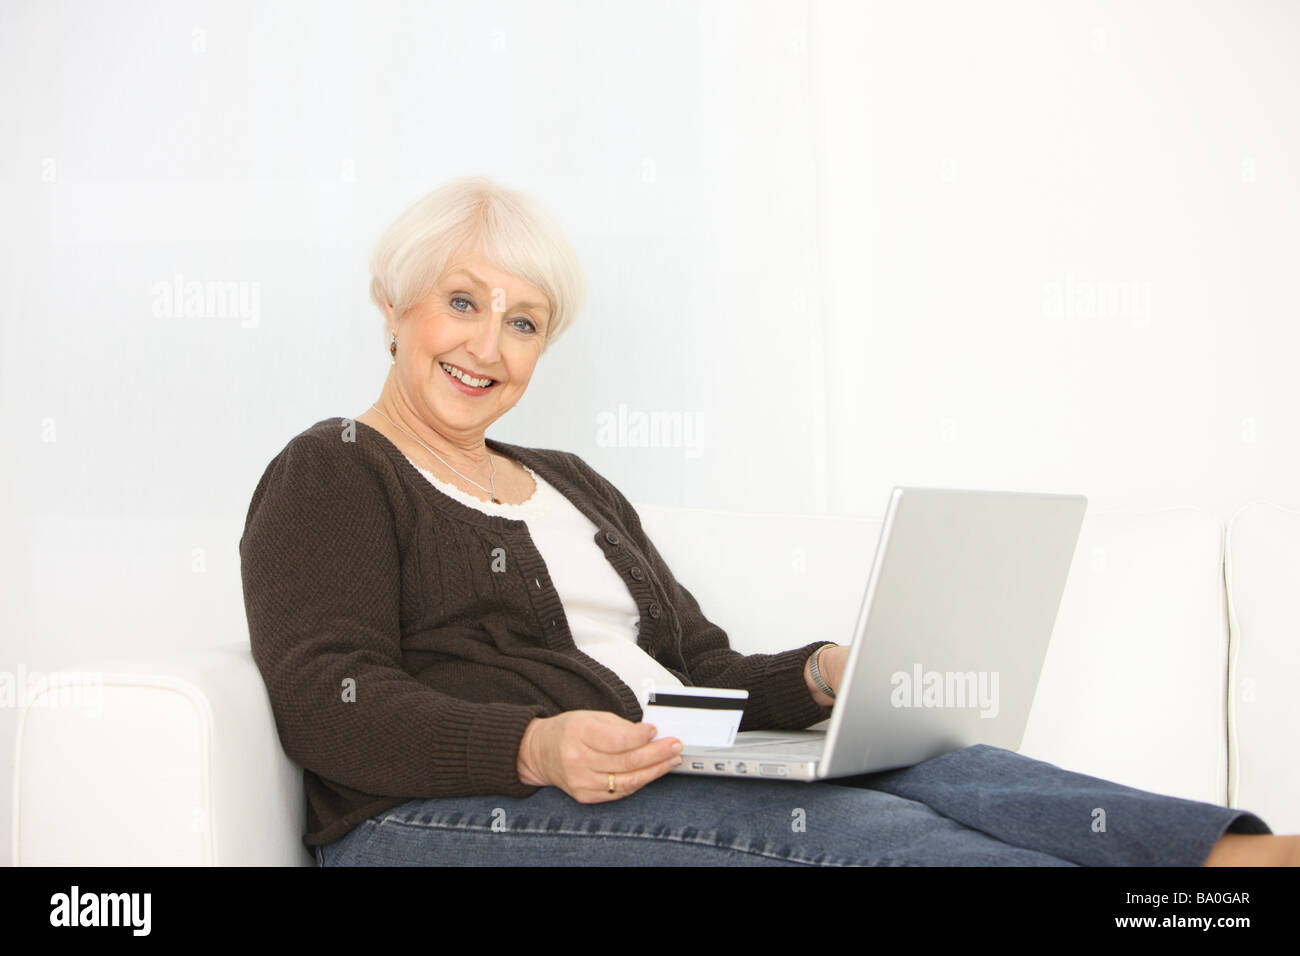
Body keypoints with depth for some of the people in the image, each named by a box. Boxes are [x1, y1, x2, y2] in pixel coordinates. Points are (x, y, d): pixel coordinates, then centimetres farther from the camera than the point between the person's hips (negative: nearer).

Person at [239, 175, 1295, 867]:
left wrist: (820, 679, 0)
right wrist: (536, 750, -26)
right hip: (439, 815, -6)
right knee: (842, 825, -31)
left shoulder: (571, 484, 28)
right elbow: (329, 704, -9)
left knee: (932, 768, -23)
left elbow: (699, 670, 23)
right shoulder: (329, 473, 6)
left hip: (663, 785, 7)